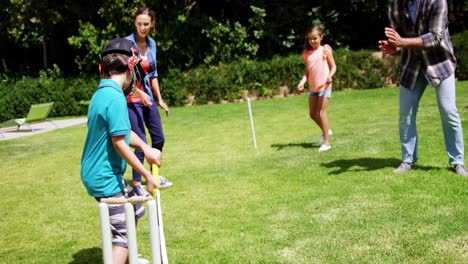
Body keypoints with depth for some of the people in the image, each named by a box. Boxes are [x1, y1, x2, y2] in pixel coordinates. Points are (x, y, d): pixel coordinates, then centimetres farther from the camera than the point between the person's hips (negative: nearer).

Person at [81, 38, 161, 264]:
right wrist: (147, 175, -17)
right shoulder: (115, 97, -21)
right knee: (122, 234, -4)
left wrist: (145, 148, 1)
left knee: (135, 210, 25)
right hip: (105, 177, -10)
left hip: (97, 173, 10)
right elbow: (119, 143, -23)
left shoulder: (101, 93, 8)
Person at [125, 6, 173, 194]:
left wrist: (159, 99, 12)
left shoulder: (151, 44, 6)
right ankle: (136, 184, 3)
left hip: (148, 97, 7)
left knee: (159, 138, 13)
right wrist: (139, 93, -24)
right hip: (131, 99, -7)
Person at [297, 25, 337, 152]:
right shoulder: (307, 54, 8)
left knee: (321, 113, -8)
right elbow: (307, 71, 10)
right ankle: (326, 131, 37)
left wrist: (330, 75, -22)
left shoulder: (325, 50, -4)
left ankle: (326, 142, -1)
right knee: (312, 114, 12)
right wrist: (302, 82, -6)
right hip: (313, 87, 6)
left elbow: (333, 66, -2)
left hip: (324, 86, -6)